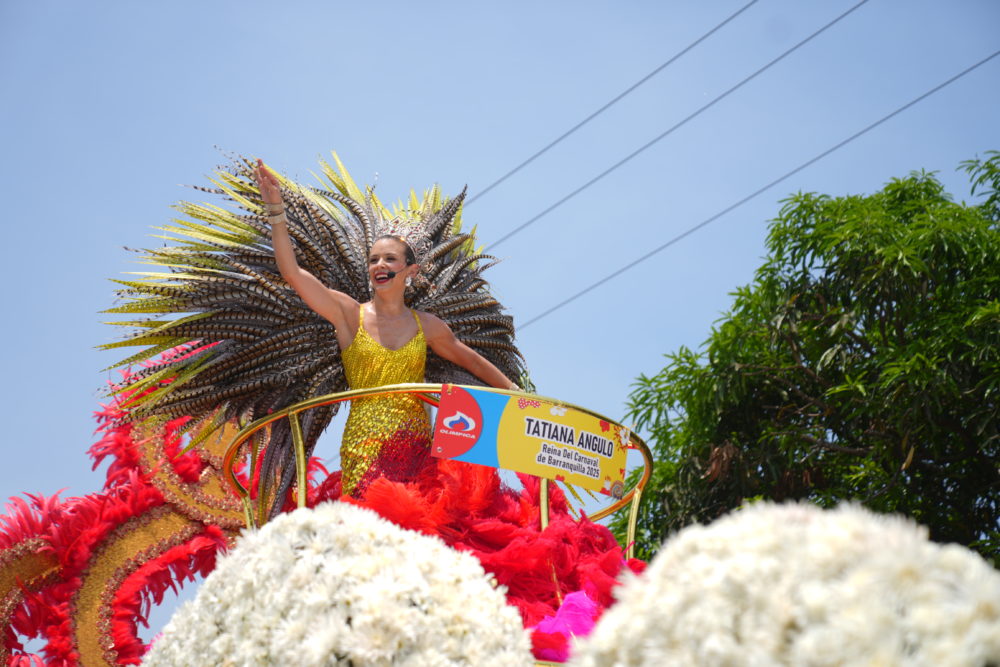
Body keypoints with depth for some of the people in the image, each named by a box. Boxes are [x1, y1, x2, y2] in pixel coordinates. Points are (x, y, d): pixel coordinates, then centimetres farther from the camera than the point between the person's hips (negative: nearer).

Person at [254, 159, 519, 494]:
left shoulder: (426, 326, 13)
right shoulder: (349, 314, 6)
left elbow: (470, 360, 30)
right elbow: (291, 272, -3)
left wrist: (513, 390, 31)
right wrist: (275, 209, -9)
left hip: (416, 447, 2)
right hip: (364, 446, -2)